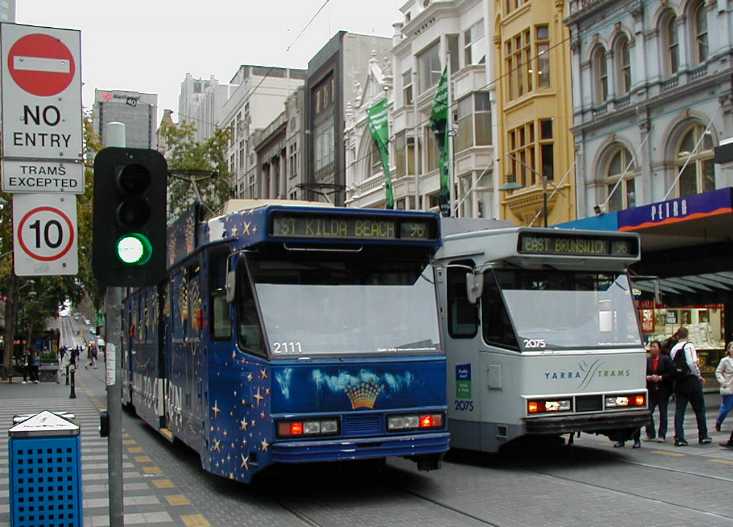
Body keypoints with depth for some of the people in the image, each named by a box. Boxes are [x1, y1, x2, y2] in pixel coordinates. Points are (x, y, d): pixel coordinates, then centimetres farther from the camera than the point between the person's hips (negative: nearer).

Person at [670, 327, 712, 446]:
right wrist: (699, 376, -7)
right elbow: (692, 363, -19)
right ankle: (703, 436, 13)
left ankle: (679, 438, -1)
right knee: (699, 409, 8)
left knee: (679, 410, 4)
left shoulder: (673, 349, 10)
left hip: (678, 382, 5)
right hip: (691, 380, -5)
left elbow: (673, 366, 8)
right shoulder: (688, 346, -9)